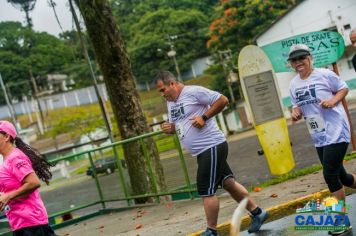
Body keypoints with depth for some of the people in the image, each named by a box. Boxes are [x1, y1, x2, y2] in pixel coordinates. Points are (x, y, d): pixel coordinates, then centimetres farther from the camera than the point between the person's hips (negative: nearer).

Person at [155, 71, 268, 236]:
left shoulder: (193, 92, -14)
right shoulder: (171, 102, 13)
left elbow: (223, 100, -14)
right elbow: (177, 125, 23)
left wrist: (204, 117, -19)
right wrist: (169, 128, 1)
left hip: (212, 147, -9)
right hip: (202, 152, 9)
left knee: (206, 190, -6)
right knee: (228, 183, 13)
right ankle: (257, 213, 24)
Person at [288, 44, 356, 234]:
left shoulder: (325, 74, -9)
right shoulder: (293, 85, 6)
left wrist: (333, 100, -17)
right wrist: (295, 113, -6)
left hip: (336, 132, -6)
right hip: (318, 136, 6)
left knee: (330, 174, -12)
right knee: (339, 175, 13)